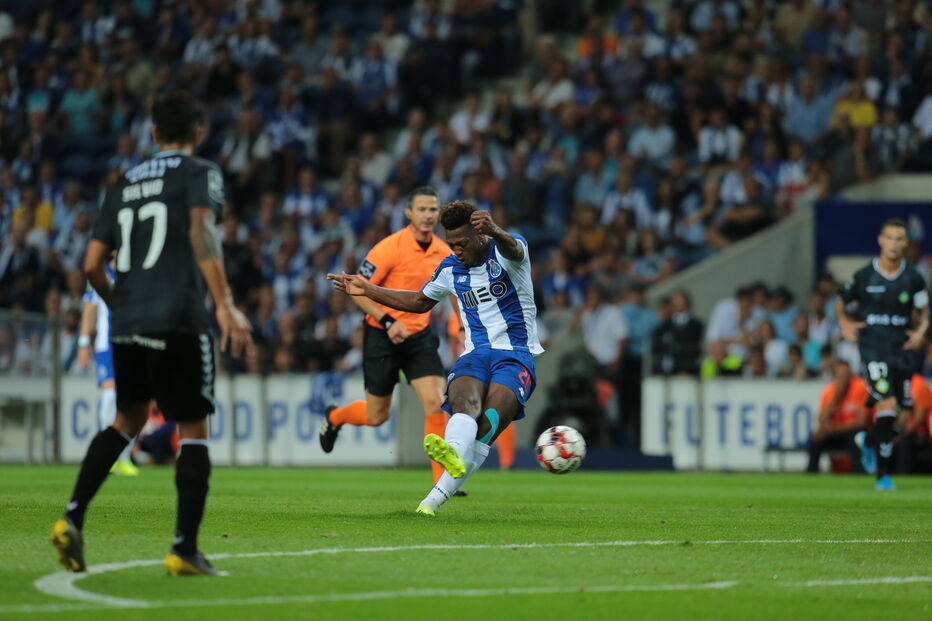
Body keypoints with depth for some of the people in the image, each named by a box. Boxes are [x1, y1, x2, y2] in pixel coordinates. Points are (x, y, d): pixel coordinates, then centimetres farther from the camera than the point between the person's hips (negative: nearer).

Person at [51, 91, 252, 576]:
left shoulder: (124, 184, 18)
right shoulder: (199, 173, 2)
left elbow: (92, 265, 13)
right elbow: (201, 231, -18)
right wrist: (225, 304, -23)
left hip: (126, 323, 6)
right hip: (179, 322, -6)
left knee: (128, 420, 21)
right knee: (192, 430, 2)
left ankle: (72, 517, 6)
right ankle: (184, 550, -2)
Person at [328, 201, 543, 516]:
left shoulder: (507, 251, -4)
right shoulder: (451, 268, 13)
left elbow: (512, 249, -32)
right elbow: (419, 302, 31)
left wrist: (496, 232, -58)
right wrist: (366, 289, 25)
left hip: (516, 356, -4)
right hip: (475, 356, 4)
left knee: (485, 429, -26)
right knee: (466, 404, -32)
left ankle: (435, 498, -35)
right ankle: (453, 454, -66)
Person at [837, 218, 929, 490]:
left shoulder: (913, 279, 3)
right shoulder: (864, 276, -2)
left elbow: (923, 312, 15)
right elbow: (841, 305, 13)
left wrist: (920, 331, -4)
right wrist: (845, 324, -5)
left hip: (901, 350, 3)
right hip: (872, 348, -3)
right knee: (887, 404, -20)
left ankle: (868, 442, 39)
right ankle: (883, 474, -12)